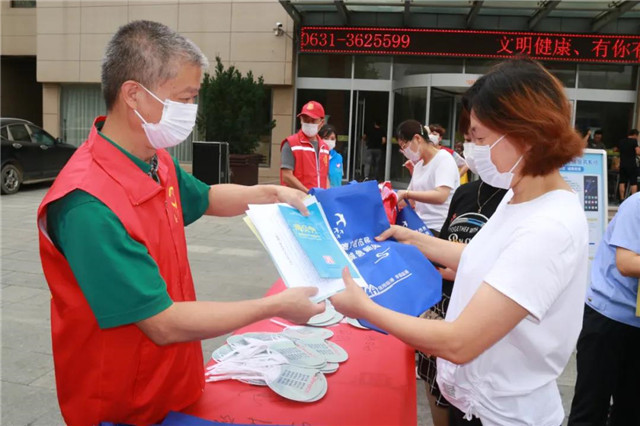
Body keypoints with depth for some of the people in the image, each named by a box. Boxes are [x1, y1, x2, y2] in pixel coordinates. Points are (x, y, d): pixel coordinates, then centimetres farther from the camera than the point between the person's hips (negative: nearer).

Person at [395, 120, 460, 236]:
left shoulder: (443, 158, -9)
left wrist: (405, 194, -25)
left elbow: (440, 196, -24)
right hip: (421, 226, 7)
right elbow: (411, 199, 16)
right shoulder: (418, 164, 15)